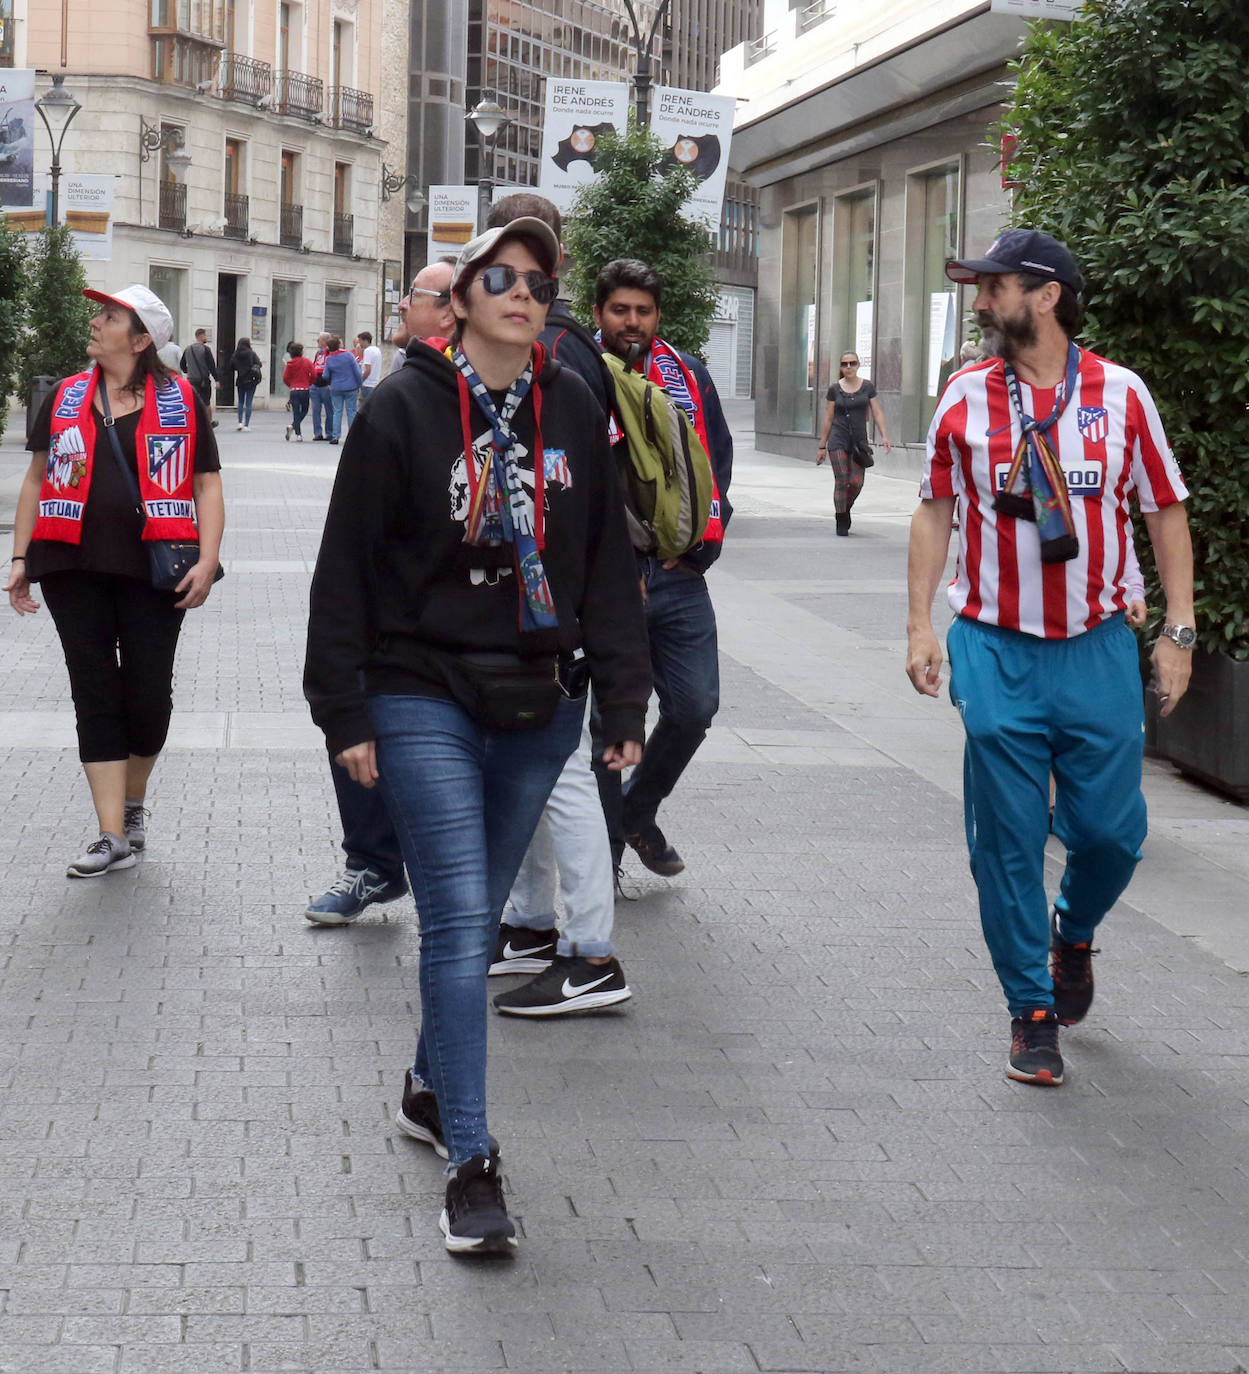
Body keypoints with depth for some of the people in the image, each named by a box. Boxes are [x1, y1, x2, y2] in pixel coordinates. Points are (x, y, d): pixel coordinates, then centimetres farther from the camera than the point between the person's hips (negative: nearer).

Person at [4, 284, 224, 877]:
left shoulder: (180, 400, 3)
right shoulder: (66, 397, 11)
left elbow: (207, 485, 3)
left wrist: (206, 562, -8)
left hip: (151, 569, -2)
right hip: (74, 568, 2)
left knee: (148, 695, 2)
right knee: (96, 696, 0)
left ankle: (134, 802, 29)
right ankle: (114, 837, 1)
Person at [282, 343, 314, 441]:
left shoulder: (290, 364, -2)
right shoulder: (308, 362, -4)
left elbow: (285, 378, -5)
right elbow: (313, 376, -4)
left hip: (294, 390, 1)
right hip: (305, 389, -1)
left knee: (296, 412, 6)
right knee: (304, 410, 14)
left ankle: (298, 435, -2)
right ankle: (292, 426, -10)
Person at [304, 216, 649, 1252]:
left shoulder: (573, 410, 5)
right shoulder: (405, 409, -6)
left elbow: (608, 564, 9)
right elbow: (347, 565, -5)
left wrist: (624, 701, 6)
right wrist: (346, 712, -7)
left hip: (539, 702, 4)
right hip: (425, 701, -4)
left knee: (479, 911, 15)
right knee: (459, 918, -10)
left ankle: (432, 1088, 36)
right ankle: (471, 1165, -8)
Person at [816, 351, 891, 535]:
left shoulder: (867, 387, 6)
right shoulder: (835, 389, 4)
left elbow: (877, 413, 7)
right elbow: (828, 419, 8)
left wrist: (884, 436, -6)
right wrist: (822, 446, 9)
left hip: (859, 440, 1)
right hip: (838, 439, -1)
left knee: (856, 482, -5)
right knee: (841, 480, -9)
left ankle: (845, 509, 25)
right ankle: (841, 522, -1)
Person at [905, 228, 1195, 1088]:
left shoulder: (1121, 394, -2)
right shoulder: (966, 398, 1)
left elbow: (1166, 511, 4)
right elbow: (936, 511, 10)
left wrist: (1179, 630, 0)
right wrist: (921, 624, 3)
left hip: (1097, 650, 0)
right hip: (996, 652, 0)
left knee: (1111, 828, 1)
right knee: (1007, 840, 0)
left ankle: (1075, 932, 34)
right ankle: (1033, 1011, 13)